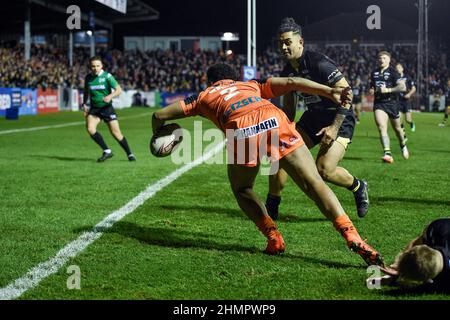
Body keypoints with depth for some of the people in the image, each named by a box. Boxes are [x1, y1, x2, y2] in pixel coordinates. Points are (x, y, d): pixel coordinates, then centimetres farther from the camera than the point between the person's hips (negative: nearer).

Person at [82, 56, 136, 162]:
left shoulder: (107, 76, -10)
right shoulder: (88, 78, 2)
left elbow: (119, 90, -12)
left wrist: (110, 96, -30)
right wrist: (84, 104, 10)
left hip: (107, 107, -3)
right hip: (94, 108, 3)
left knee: (116, 132, -4)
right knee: (90, 129, -20)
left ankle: (130, 154, 14)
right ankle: (107, 151, -9)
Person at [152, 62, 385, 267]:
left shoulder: (205, 96, 36)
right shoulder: (251, 85, 40)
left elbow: (159, 115, 38)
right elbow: (292, 83, 25)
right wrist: (330, 92, 20)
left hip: (242, 133, -1)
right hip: (275, 121, 1)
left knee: (241, 190, 26)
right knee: (314, 184, 1)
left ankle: (274, 239, 13)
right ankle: (352, 237, -12)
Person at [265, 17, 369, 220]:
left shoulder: (318, 63, -21)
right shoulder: (288, 71, 4)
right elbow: (288, 108, 18)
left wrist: (335, 127, -25)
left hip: (339, 119, -7)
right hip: (312, 117, 7)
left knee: (324, 170, -20)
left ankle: (358, 187, 12)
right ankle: (271, 208, 5)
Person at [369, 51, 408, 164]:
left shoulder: (392, 72, -7)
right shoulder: (374, 73, 11)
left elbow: (403, 87, -17)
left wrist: (387, 90, -23)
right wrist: (371, 90, 7)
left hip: (392, 103, -3)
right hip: (378, 104, 3)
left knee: (397, 128, 13)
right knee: (381, 127, -18)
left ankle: (403, 146, 43)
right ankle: (387, 154, -27)